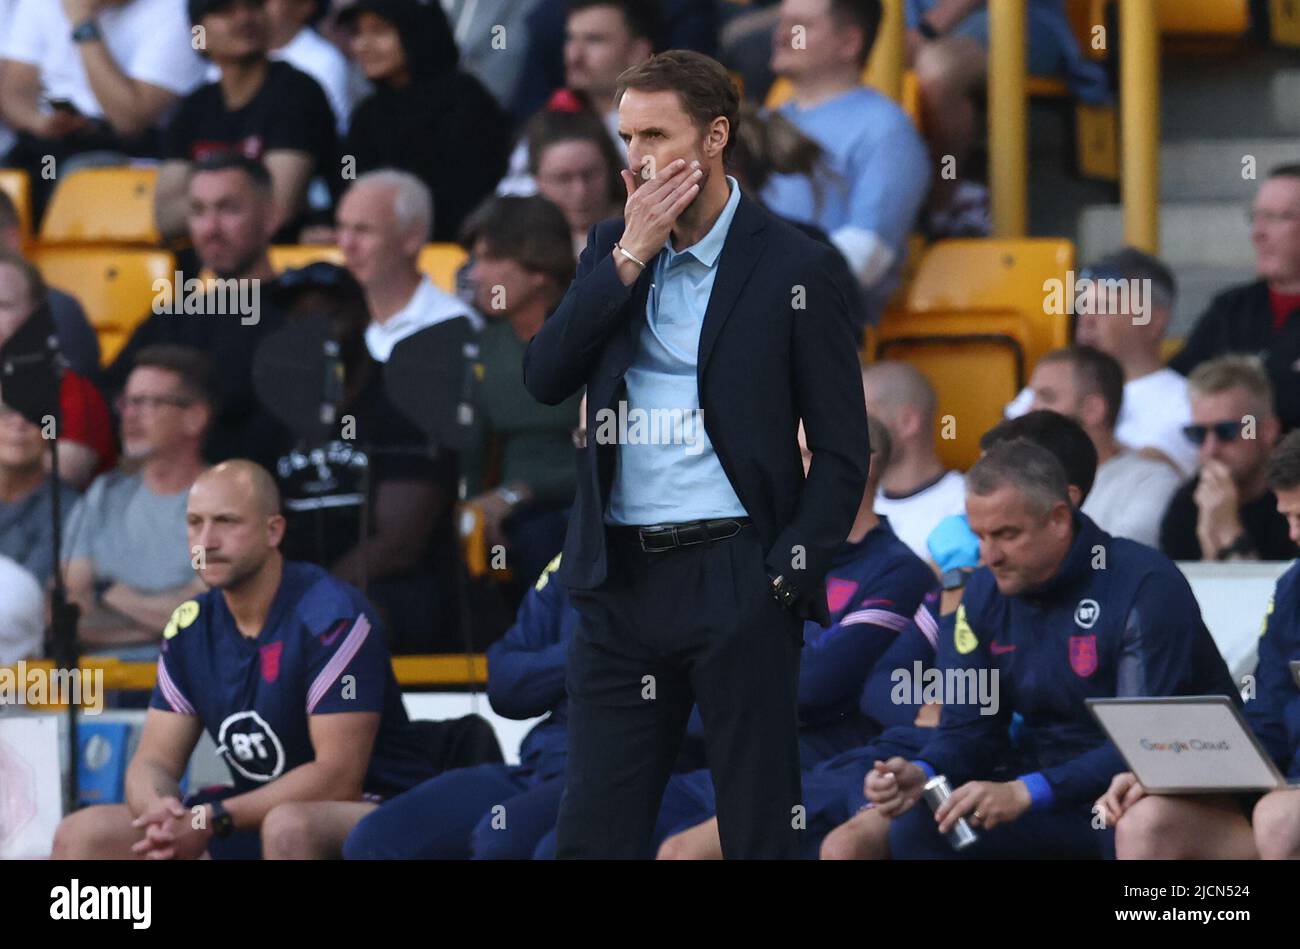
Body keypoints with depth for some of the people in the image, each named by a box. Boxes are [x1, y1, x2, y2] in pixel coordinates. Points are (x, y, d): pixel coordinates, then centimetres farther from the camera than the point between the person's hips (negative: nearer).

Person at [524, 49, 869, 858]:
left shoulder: (792, 267, -2)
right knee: (594, 831, 3)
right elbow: (546, 379, 0)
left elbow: (843, 451, -2)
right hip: (620, 579, 5)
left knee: (760, 833, 0)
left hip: (736, 577, -4)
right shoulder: (612, 249, 12)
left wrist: (787, 579, -11)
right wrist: (630, 256, -6)